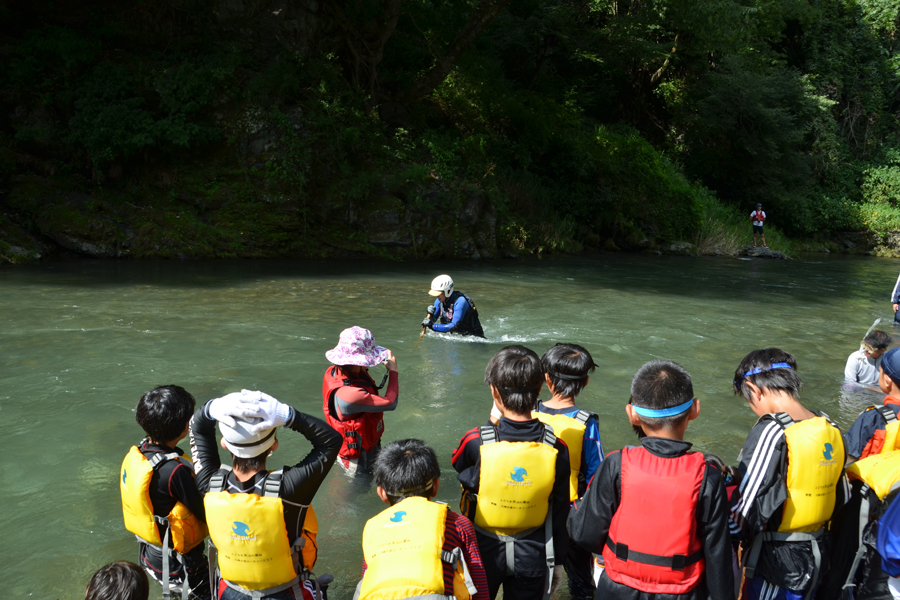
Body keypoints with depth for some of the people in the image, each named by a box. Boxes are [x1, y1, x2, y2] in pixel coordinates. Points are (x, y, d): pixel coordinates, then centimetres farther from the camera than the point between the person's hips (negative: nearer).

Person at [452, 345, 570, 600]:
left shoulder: (476, 443, -25)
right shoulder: (555, 447, -18)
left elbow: (458, 466, 0)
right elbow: (560, 512, -7)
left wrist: (495, 423, -2)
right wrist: (558, 560, 8)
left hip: (482, 551, -1)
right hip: (532, 556, 1)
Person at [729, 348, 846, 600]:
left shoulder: (770, 432, -23)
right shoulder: (831, 429, -1)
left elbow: (744, 516, -24)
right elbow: (841, 498, 10)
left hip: (776, 561, -7)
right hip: (817, 556, 7)